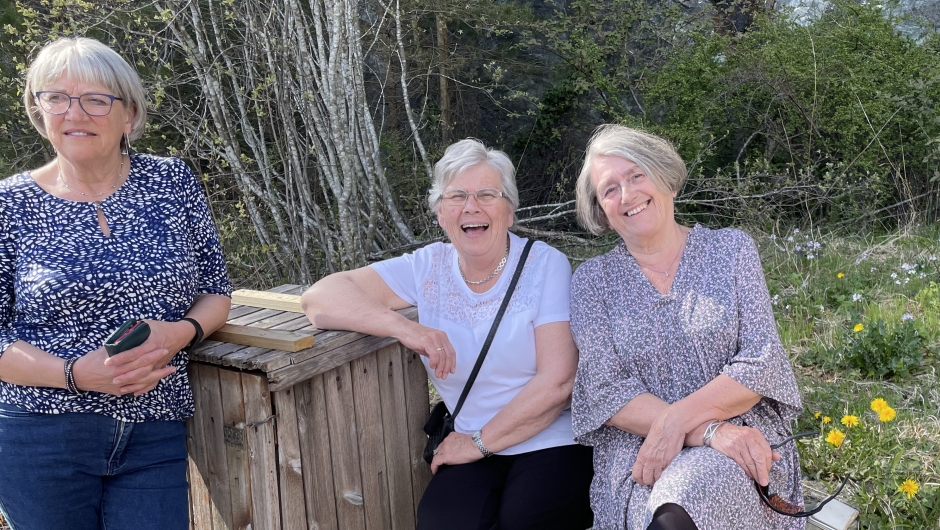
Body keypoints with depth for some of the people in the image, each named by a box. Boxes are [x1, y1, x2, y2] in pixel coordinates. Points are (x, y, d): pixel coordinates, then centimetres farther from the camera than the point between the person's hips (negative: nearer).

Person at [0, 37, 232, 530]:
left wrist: (181, 332, -14)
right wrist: (77, 374, -19)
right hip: (41, 438, -1)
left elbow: (216, 293, 7)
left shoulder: (172, 181, 1)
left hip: (157, 435, 1)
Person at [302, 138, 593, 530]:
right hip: (470, 447, 2)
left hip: (551, 442, -1)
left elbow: (558, 380, -11)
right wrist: (406, 327, -24)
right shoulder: (428, 268, 2)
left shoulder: (546, 266, -5)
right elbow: (320, 298, -9)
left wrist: (479, 441, -8)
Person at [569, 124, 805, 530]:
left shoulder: (730, 249, 7)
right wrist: (708, 431, -19)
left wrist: (676, 420, -18)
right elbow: (606, 390, -4)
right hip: (635, 452, 0)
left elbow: (761, 360, -3)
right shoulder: (592, 280, 6)